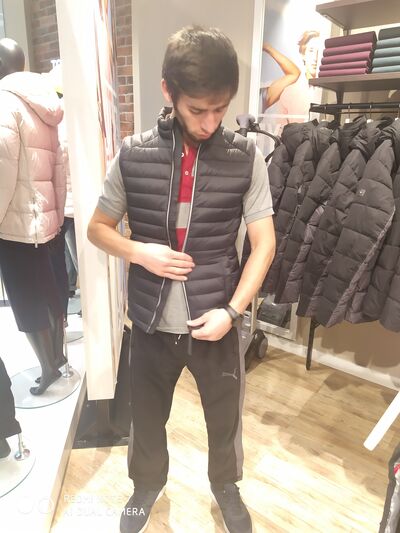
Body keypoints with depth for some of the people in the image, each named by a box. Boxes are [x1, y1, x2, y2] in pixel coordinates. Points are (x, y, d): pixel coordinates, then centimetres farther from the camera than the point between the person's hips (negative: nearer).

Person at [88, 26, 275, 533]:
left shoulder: (246, 158, -8)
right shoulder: (132, 155, -7)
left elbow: (263, 242, -5)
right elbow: (97, 227, 3)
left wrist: (231, 310, -15)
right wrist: (140, 252, -16)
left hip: (216, 322, 0)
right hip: (151, 324, 1)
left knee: (225, 416, 21)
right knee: (146, 415, 22)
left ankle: (225, 483, 53)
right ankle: (148, 483, 54)